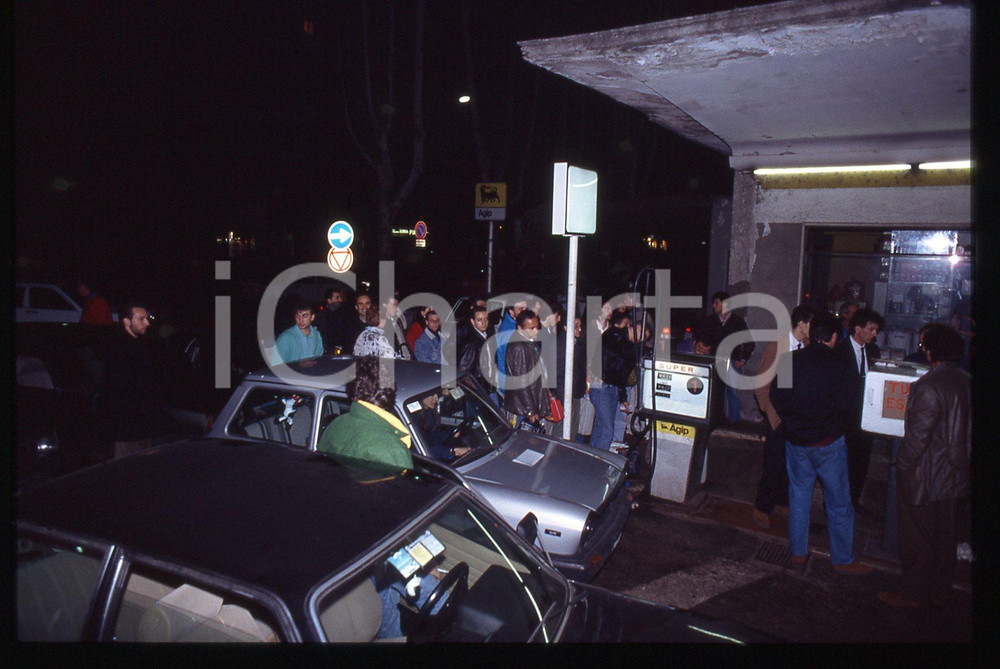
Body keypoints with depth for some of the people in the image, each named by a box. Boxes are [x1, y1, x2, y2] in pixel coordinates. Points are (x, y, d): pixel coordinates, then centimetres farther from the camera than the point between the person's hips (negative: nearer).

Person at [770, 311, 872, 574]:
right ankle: (843, 559, 21)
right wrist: (834, 424, 6)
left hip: (795, 440, 4)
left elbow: (776, 397, 2)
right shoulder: (839, 366, -16)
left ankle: (798, 552, 26)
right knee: (838, 502, 10)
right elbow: (847, 408, -15)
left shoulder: (789, 360, -5)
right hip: (828, 443, -4)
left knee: (798, 495, 16)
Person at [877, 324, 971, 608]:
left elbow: (917, 434, -24)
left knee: (917, 537, 7)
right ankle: (939, 592, 33)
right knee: (944, 536, 19)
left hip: (925, 478, -8)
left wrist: (903, 464, -12)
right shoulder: (967, 382, 1)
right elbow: (966, 429, 10)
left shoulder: (928, 386, -23)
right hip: (957, 475, 8)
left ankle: (910, 593, 19)